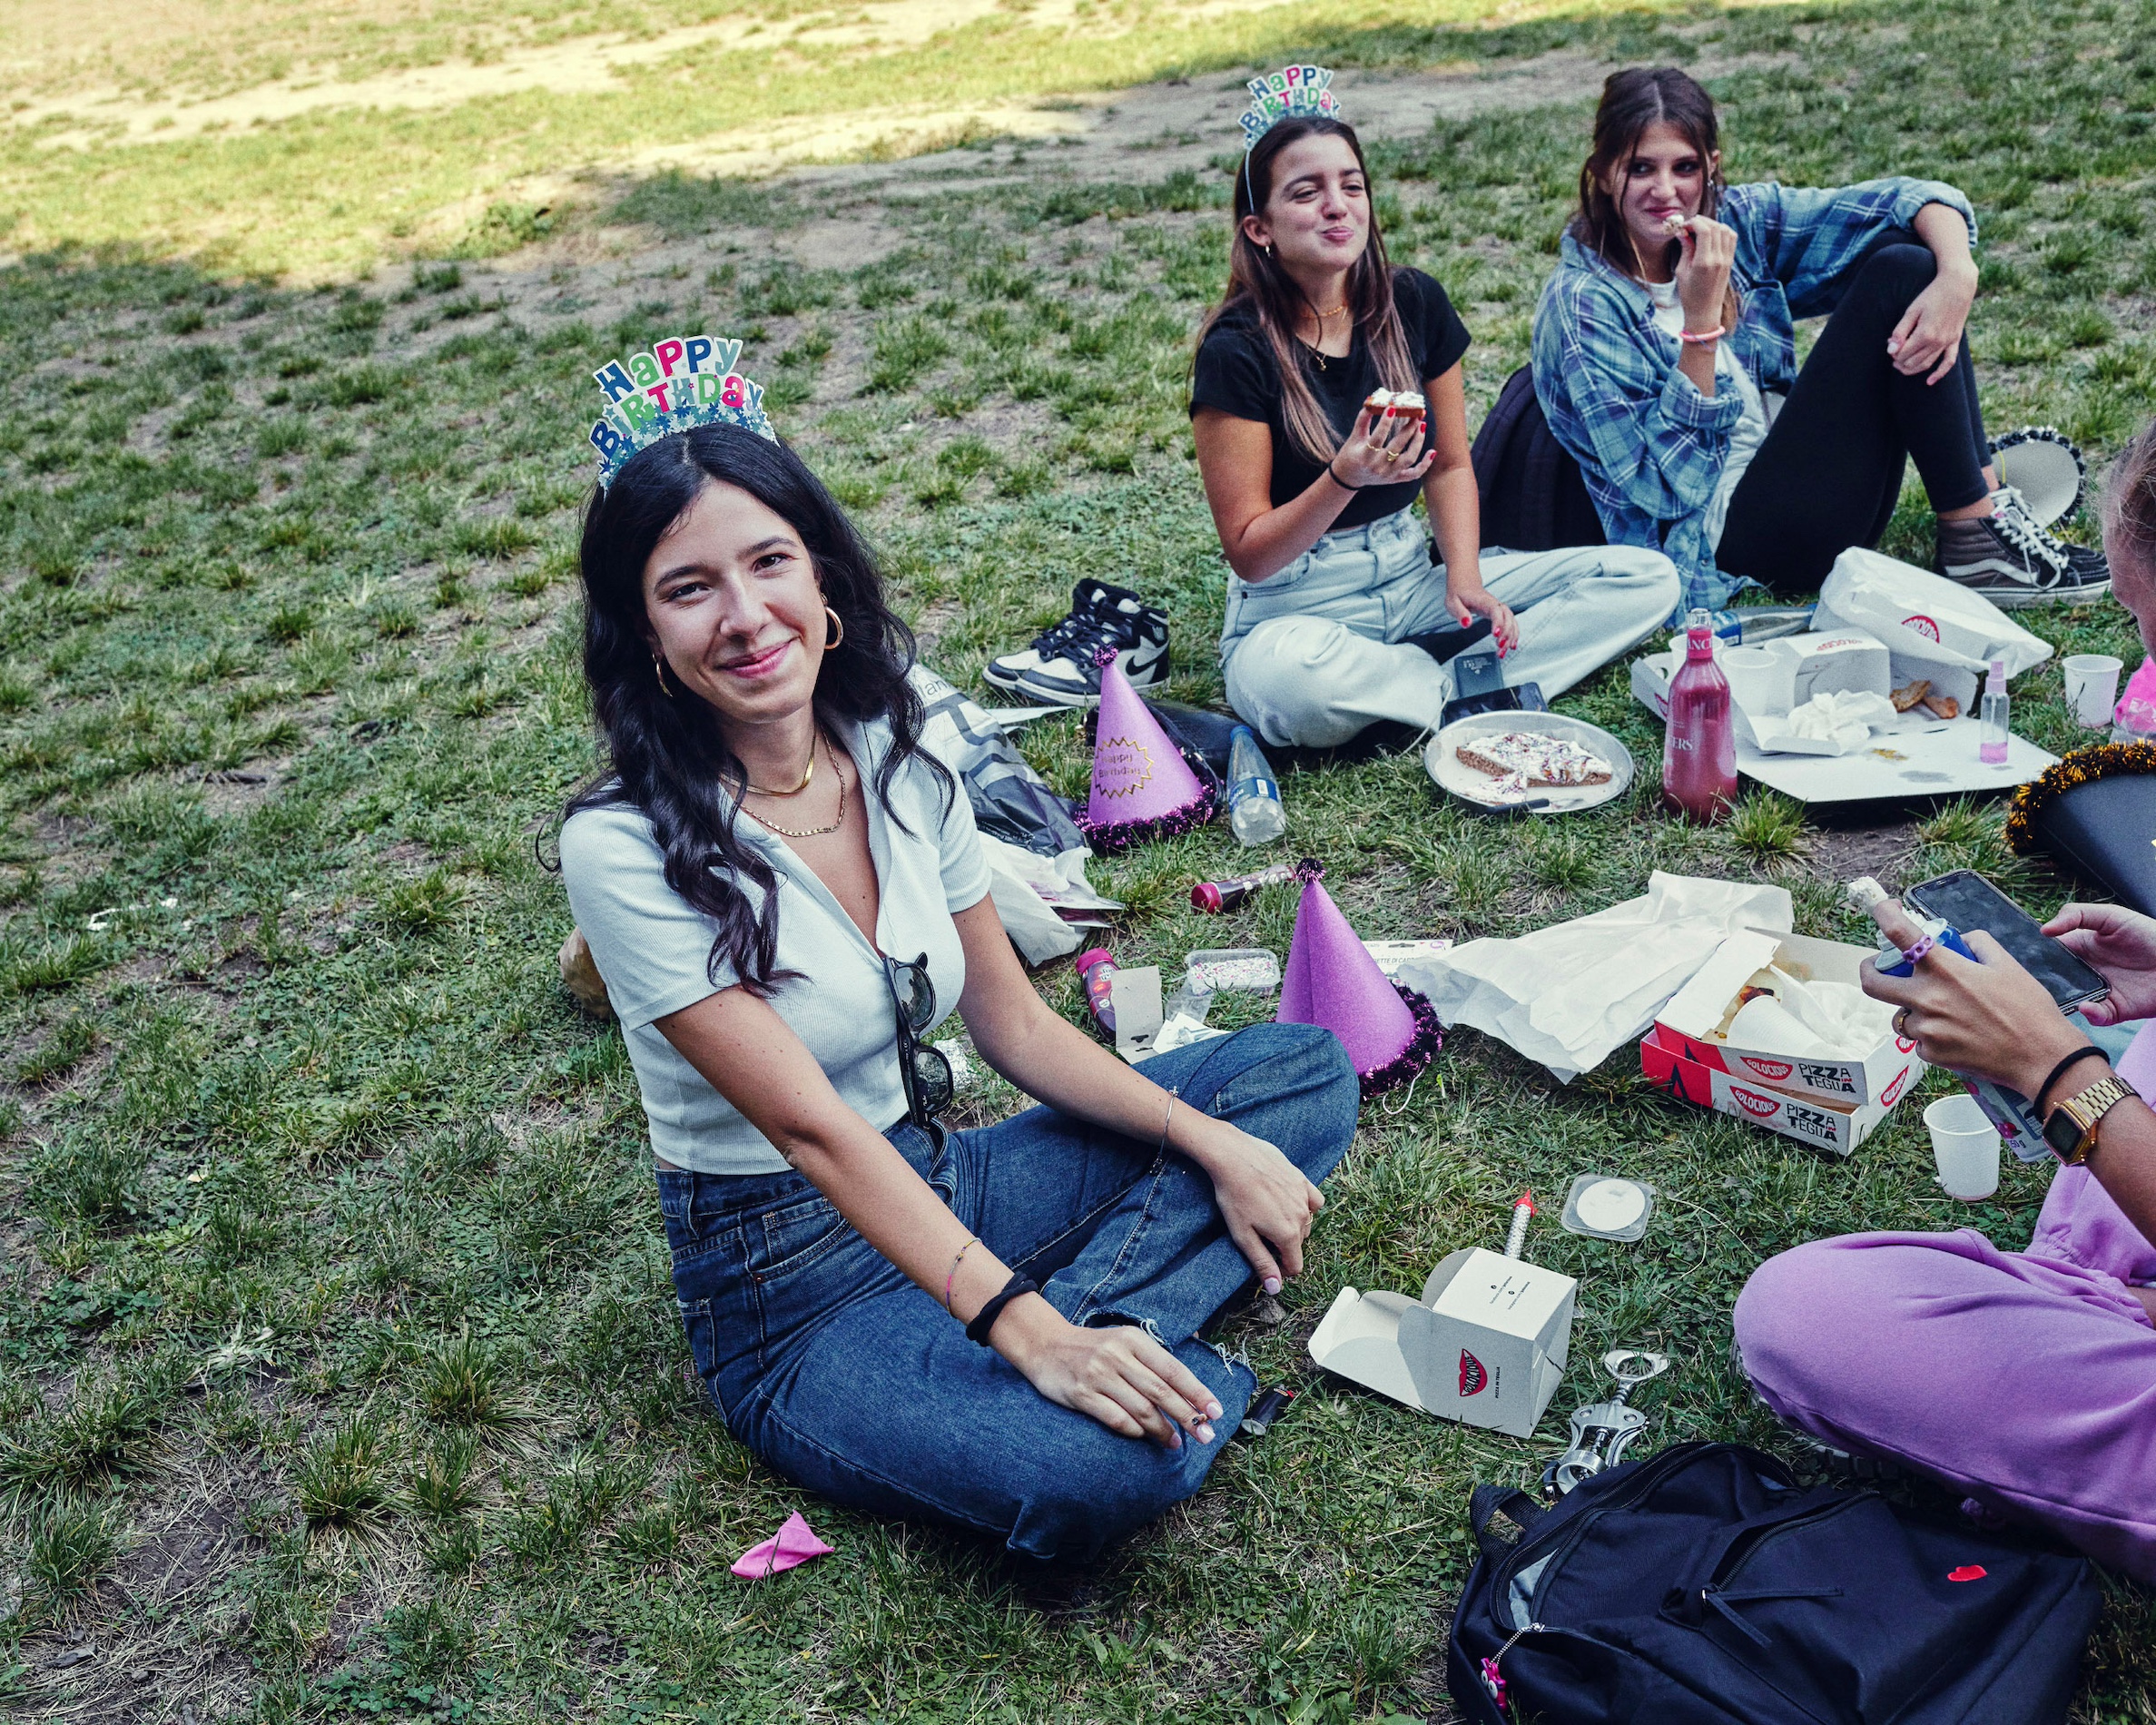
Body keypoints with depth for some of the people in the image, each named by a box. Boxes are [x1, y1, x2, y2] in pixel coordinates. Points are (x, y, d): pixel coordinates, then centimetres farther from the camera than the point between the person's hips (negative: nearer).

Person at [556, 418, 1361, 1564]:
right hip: (792, 1287, -7)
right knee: (1108, 1467, -35)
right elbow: (813, 1129, -24)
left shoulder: (900, 758, -2)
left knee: (1305, 1071, 1)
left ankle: (1104, 1326, -13)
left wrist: (1213, 1144, -6)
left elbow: (1013, 1023, 4)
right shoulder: (628, 850, -20)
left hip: (939, 1186, 8)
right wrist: (1026, 1329, -30)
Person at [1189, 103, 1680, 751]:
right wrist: (1345, 477, -31)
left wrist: (1464, 578, -9)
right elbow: (1249, 556, -15)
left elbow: (1451, 465, 9)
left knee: (1649, 578, -6)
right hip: (1293, 610, -5)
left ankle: (1437, 683, -16)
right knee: (1293, 679, -43)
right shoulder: (1237, 351, -15)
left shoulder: (1413, 303, 0)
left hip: (1412, 580, 6)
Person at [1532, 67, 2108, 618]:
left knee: (1904, 256, -5)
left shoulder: (1733, 222, 3)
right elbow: (1668, 485, -20)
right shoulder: (1582, 304, -14)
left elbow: (1906, 199, 3)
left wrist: (1957, 275, -18)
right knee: (1896, 279, -13)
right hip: (1721, 549, -7)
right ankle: (1977, 540, -7)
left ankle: (1987, 503, -6)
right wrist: (1700, 319, -25)